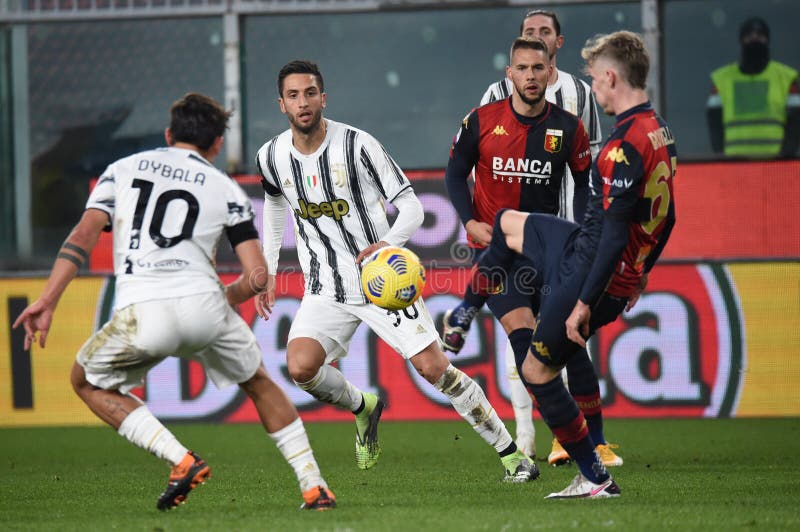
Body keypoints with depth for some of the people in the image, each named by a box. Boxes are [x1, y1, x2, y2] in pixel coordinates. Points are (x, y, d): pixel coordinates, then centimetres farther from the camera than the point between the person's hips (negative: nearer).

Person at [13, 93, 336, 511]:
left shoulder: (124, 169, 20)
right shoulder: (226, 189, 17)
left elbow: (84, 234, 4)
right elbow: (258, 276, 9)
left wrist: (46, 301, -2)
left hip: (140, 315, -1)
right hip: (204, 305, 1)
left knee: (88, 382, 25)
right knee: (258, 382, 27)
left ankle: (182, 460, 8)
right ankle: (314, 488, 21)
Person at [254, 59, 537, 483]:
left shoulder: (357, 145, -14)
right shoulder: (271, 158, -1)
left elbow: (411, 208, -11)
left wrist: (388, 243, -30)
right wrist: (267, 271, 19)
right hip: (326, 288, 3)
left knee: (434, 368, -10)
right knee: (300, 366, -20)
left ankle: (512, 455, 2)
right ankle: (363, 408, 13)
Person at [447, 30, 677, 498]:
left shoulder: (624, 146, -26)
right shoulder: (662, 134, 5)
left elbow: (616, 234, -29)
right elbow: (665, 219, 14)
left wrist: (586, 301, -25)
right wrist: (638, 276, 25)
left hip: (589, 273, -10)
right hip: (627, 277, 10)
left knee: (538, 370, 6)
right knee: (508, 224, 26)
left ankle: (596, 478, 11)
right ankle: (460, 317, 39)